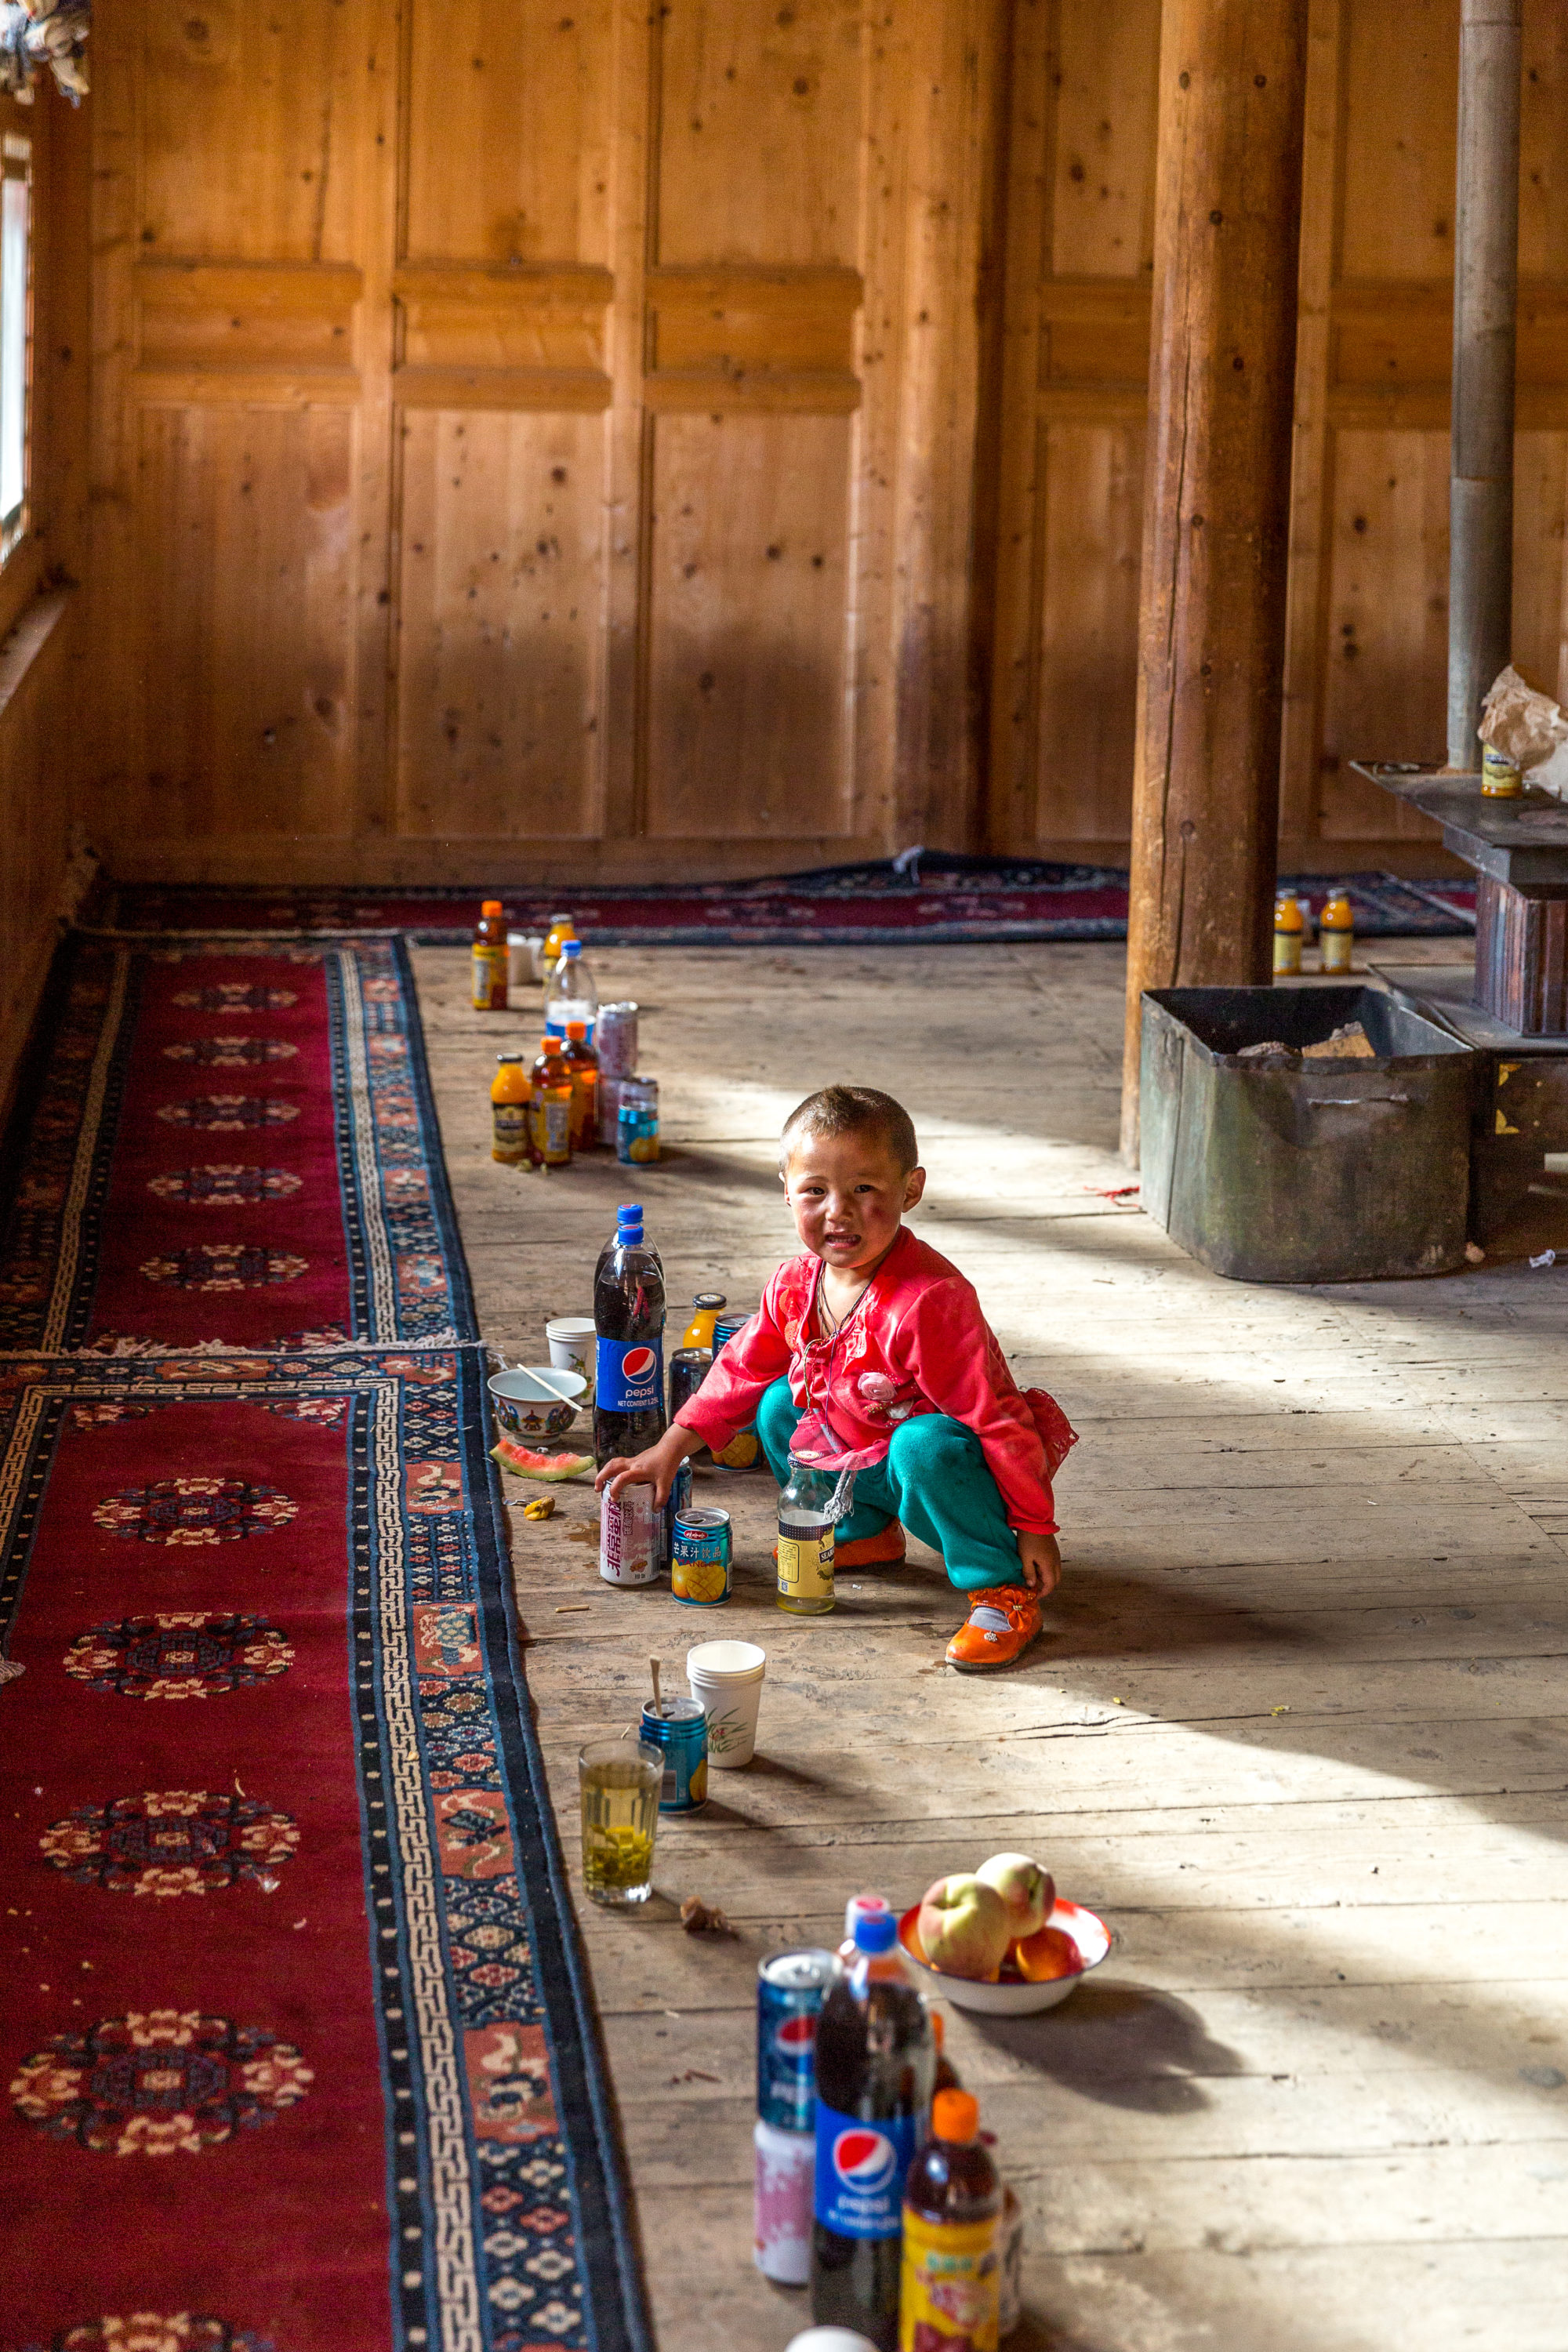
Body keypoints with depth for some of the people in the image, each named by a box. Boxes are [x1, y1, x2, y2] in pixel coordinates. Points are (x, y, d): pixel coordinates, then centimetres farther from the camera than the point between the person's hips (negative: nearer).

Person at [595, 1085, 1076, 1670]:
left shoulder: (927, 1302, -33)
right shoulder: (795, 1286, -8)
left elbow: (998, 1417, -28)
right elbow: (743, 1372, 10)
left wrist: (1034, 1527, -24)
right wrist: (669, 1450, 7)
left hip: (945, 1463, -8)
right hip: (858, 1457, 8)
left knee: (924, 1446, -37)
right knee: (778, 1405, 2)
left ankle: (1004, 1593, -21)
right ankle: (862, 1533, 19)